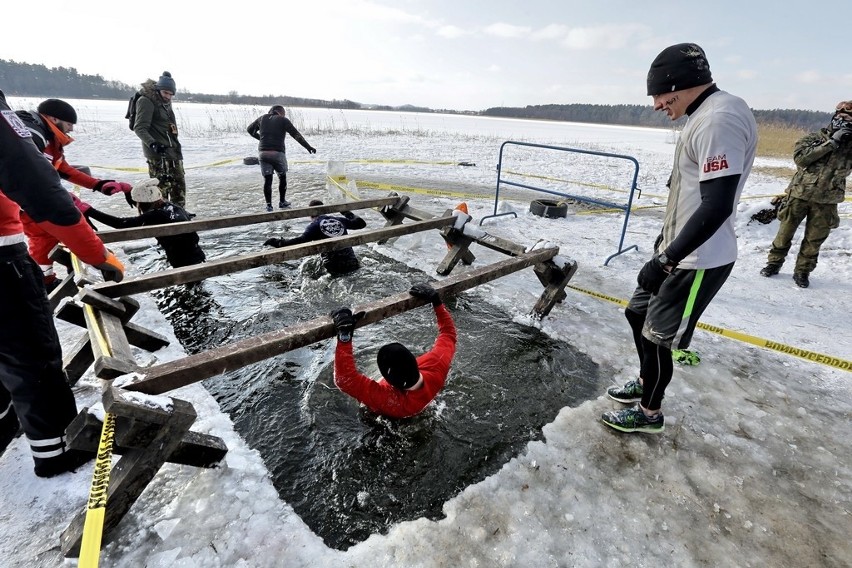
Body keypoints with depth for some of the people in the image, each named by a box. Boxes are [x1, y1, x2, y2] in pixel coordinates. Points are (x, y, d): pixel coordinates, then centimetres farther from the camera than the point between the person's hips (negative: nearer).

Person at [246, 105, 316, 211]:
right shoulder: (283, 120, 2)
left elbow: (250, 129, 26)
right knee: (282, 177, 16)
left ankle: (269, 205, 6)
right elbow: (297, 135, -6)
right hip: (278, 153, -3)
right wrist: (308, 147, -6)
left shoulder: (262, 118, 14)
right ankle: (282, 202, 25)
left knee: (267, 179, 7)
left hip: (263, 152, 3)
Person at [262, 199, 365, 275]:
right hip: (353, 265, 5)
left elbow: (300, 241, -15)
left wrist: (277, 242, -7)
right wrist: (347, 213, 42)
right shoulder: (340, 220, 14)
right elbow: (361, 223, 26)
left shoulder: (314, 226, -1)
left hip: (335, 269, -5)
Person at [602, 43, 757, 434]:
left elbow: (717, 205, -27)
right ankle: (646, 382, 41)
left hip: (699, 261, -10)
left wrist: (665, 260, -26)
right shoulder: (704, 116, 11)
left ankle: (649, 413, 24)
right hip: (679, 250, 10)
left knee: (656, 336, 2)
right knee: (638, 313, 20)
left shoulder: (719, 119, -22)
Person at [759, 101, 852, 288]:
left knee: (814, 239, 6)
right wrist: (831, 143, -18)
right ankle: (774, 263, 21)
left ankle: (802, 271, 17)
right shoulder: (814, 138, 0)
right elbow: (800, 157, -16)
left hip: (826, 201, 2)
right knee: (785, 231, 7)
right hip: (800, 195, -2)